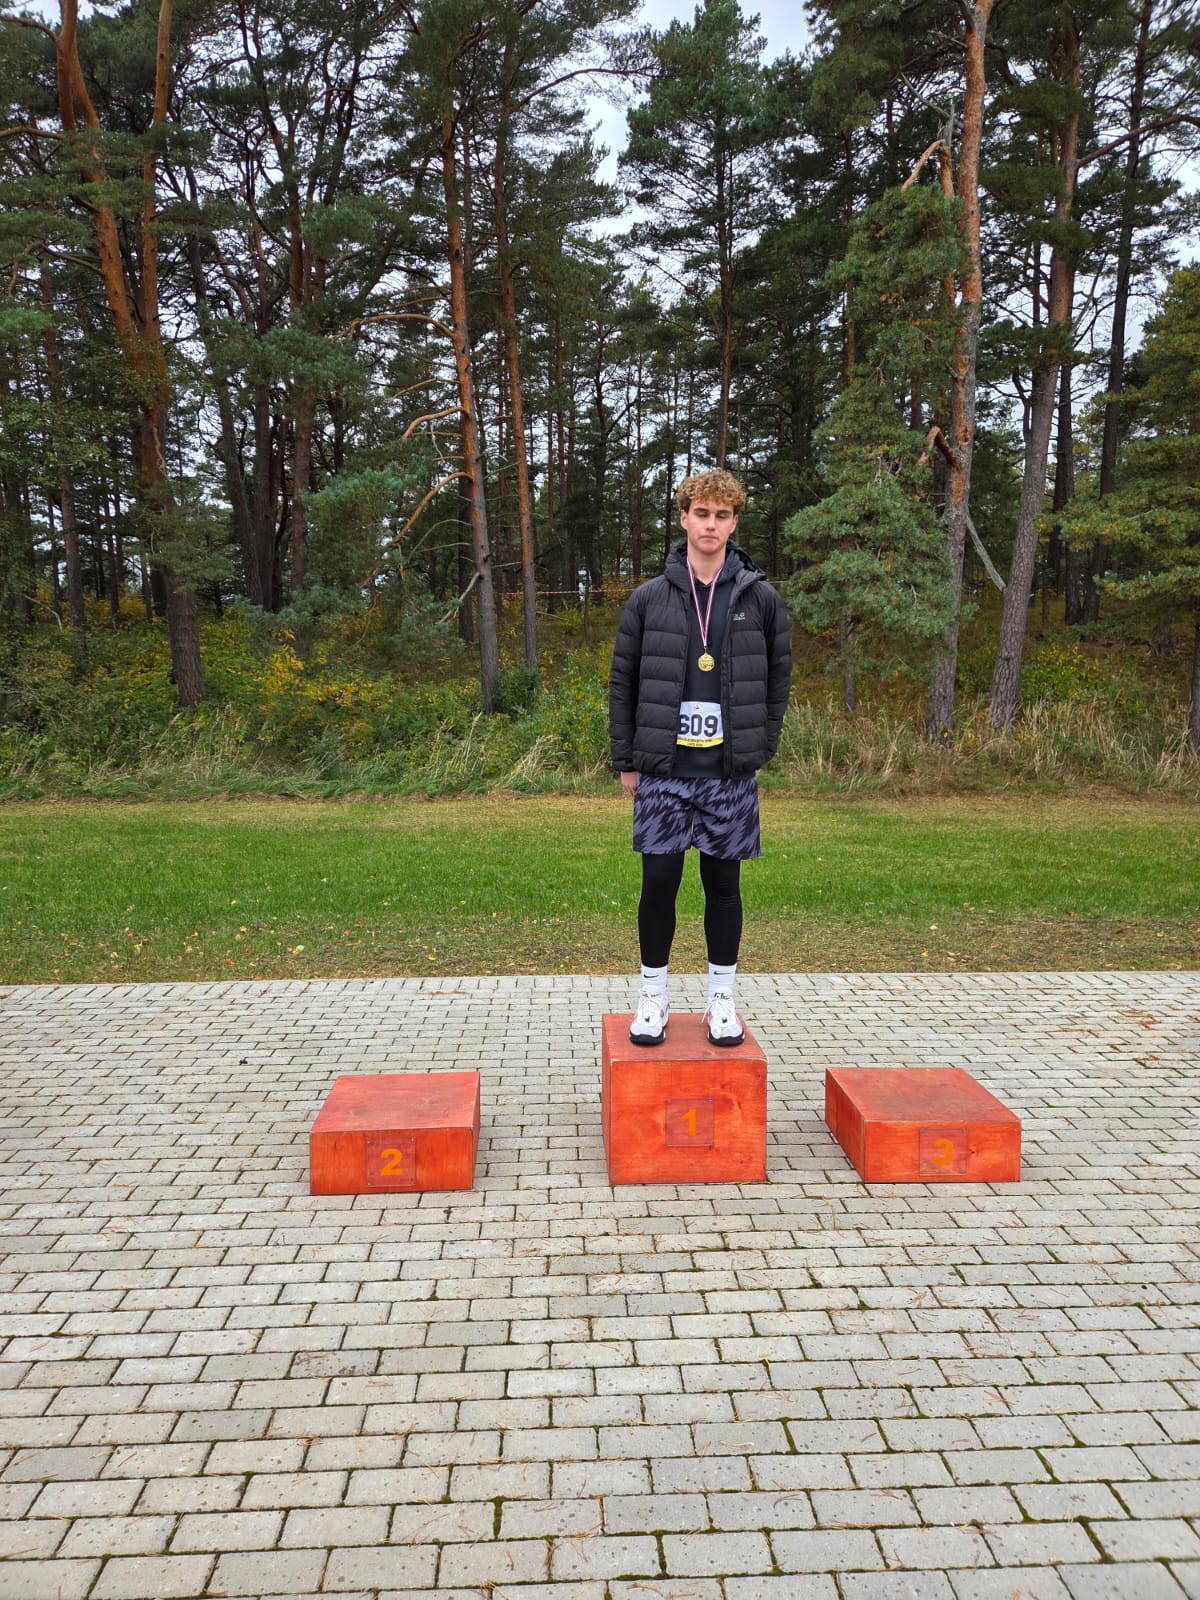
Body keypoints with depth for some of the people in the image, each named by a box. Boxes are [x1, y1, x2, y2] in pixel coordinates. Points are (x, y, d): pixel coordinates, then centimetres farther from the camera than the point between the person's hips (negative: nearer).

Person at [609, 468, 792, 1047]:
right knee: (659, 881, 1)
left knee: (724, 883, 8)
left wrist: (762, 749, 5)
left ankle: (722, 999, 21)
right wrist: (625, 760, 4)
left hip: (731, 773, 0)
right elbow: (623, 683, 6)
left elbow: (778, 678, 11)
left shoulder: (761, 599, 3)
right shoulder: (648, 599, 3)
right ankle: (653, 997, 17)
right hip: (663, 770, 0)